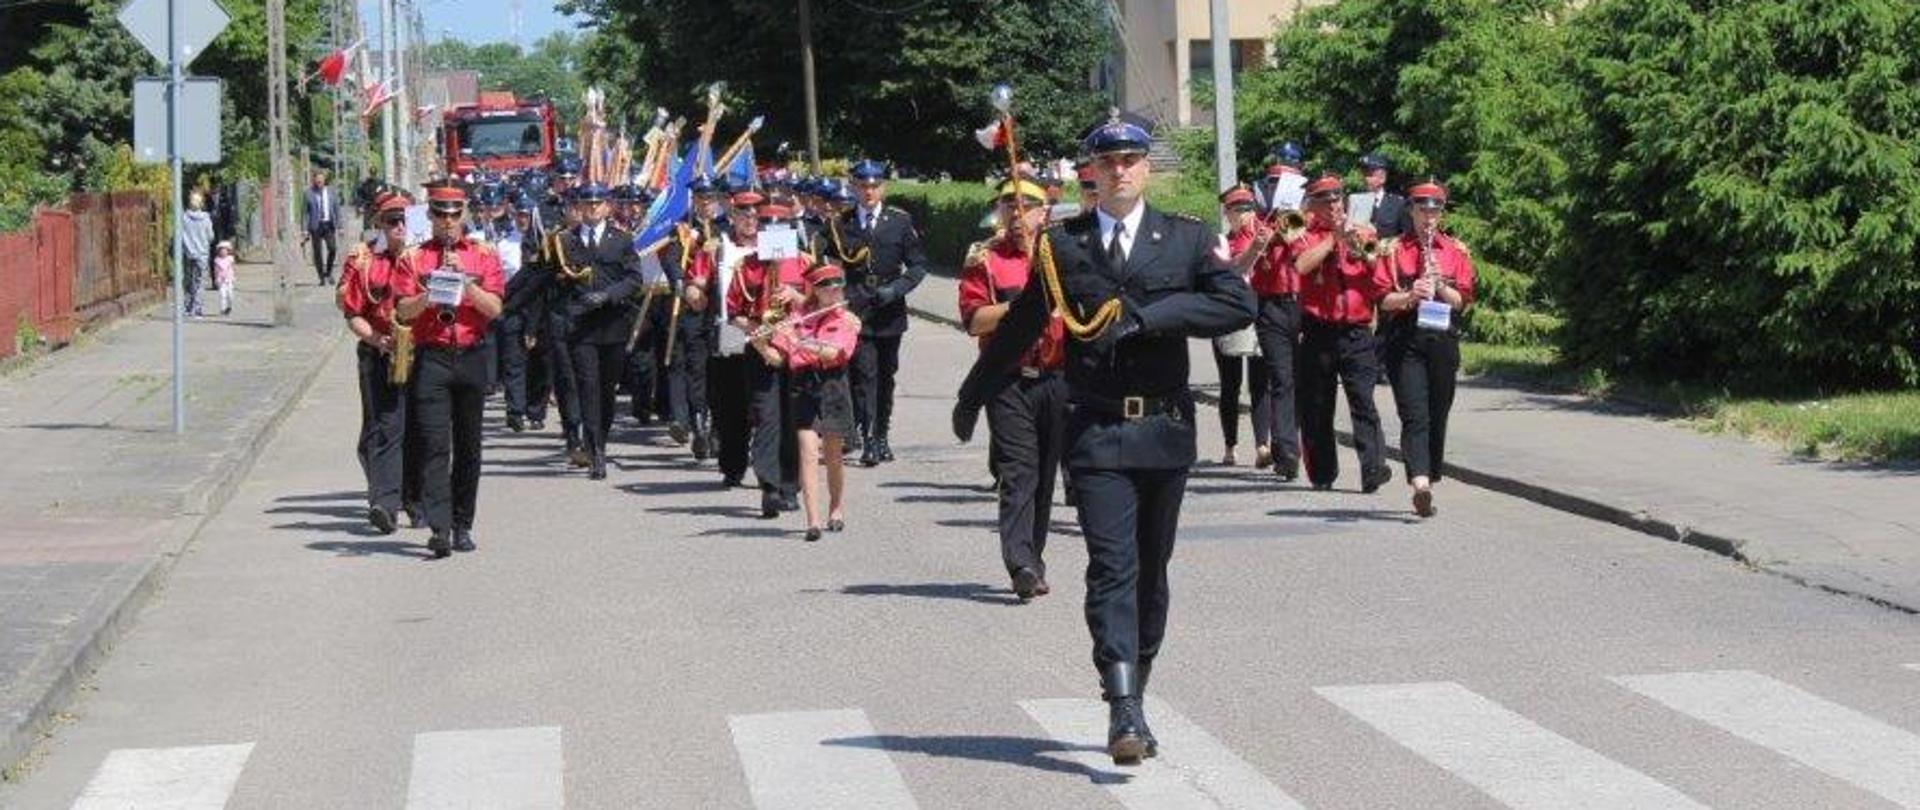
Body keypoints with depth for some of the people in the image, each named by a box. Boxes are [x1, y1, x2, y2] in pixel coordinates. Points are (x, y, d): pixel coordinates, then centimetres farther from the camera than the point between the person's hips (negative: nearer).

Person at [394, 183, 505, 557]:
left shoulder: (483, 254, 7)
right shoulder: (415, 257, 6)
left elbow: (494, 308, -1)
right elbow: (404, 311, -1)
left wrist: (467, 284, -14)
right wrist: (428, 295, -19)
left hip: (472, 357, 2)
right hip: (431, 358, -2)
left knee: (469, 446, 8)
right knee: (435, 446, -11)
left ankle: (463, 526, 17)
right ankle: (440, 528, -17)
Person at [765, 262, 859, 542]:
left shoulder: (847, 321, 3)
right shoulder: (798, 318, 7)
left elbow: (834, 354, -14)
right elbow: (777, 358, 3)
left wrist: (801, 342, -24)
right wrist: (761, 345, -17)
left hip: (832, 388, 0)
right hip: (803, 389, 0)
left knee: (832, 455, 11)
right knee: (808, 453, -11)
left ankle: (837, 509, 34)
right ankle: (813, 521, -17)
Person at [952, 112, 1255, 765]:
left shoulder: (1187, 239, 6)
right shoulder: (1060, 245, 6)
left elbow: (1238, 306, -7)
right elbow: (1018, 328, 15)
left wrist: (1148, 315, -13)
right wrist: (972, 399, 23)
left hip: (1165, 427, 2)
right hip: (1095, 430, -2)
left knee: (1151, 571, 10)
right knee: (1112, 567, -12)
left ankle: (1133, 701, 23)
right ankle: (1124, 714, -20)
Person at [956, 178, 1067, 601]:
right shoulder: (983, 258, 3)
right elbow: (973, 320, -9)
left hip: (1055, 380, 4)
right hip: (1008, 381, -4)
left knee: (1045, 472, 9)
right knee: (1018, 471, -13)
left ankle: (1033, 559, 20)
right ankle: (1022, 564, -20)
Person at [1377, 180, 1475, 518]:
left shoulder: (1456, 251, 11)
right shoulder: (1393, 250, 6)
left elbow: (1463, 301, 6)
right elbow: (1383, 299, 0)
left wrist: (1440, 287, -11)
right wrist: (1409, 295, -18)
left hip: (1443, 340, 3)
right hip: (1405, 341, -3)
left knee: (1437, 415, 8)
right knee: (1414, 414, -14)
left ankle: (1429, 480, 20)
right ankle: (1420, 483, -27)